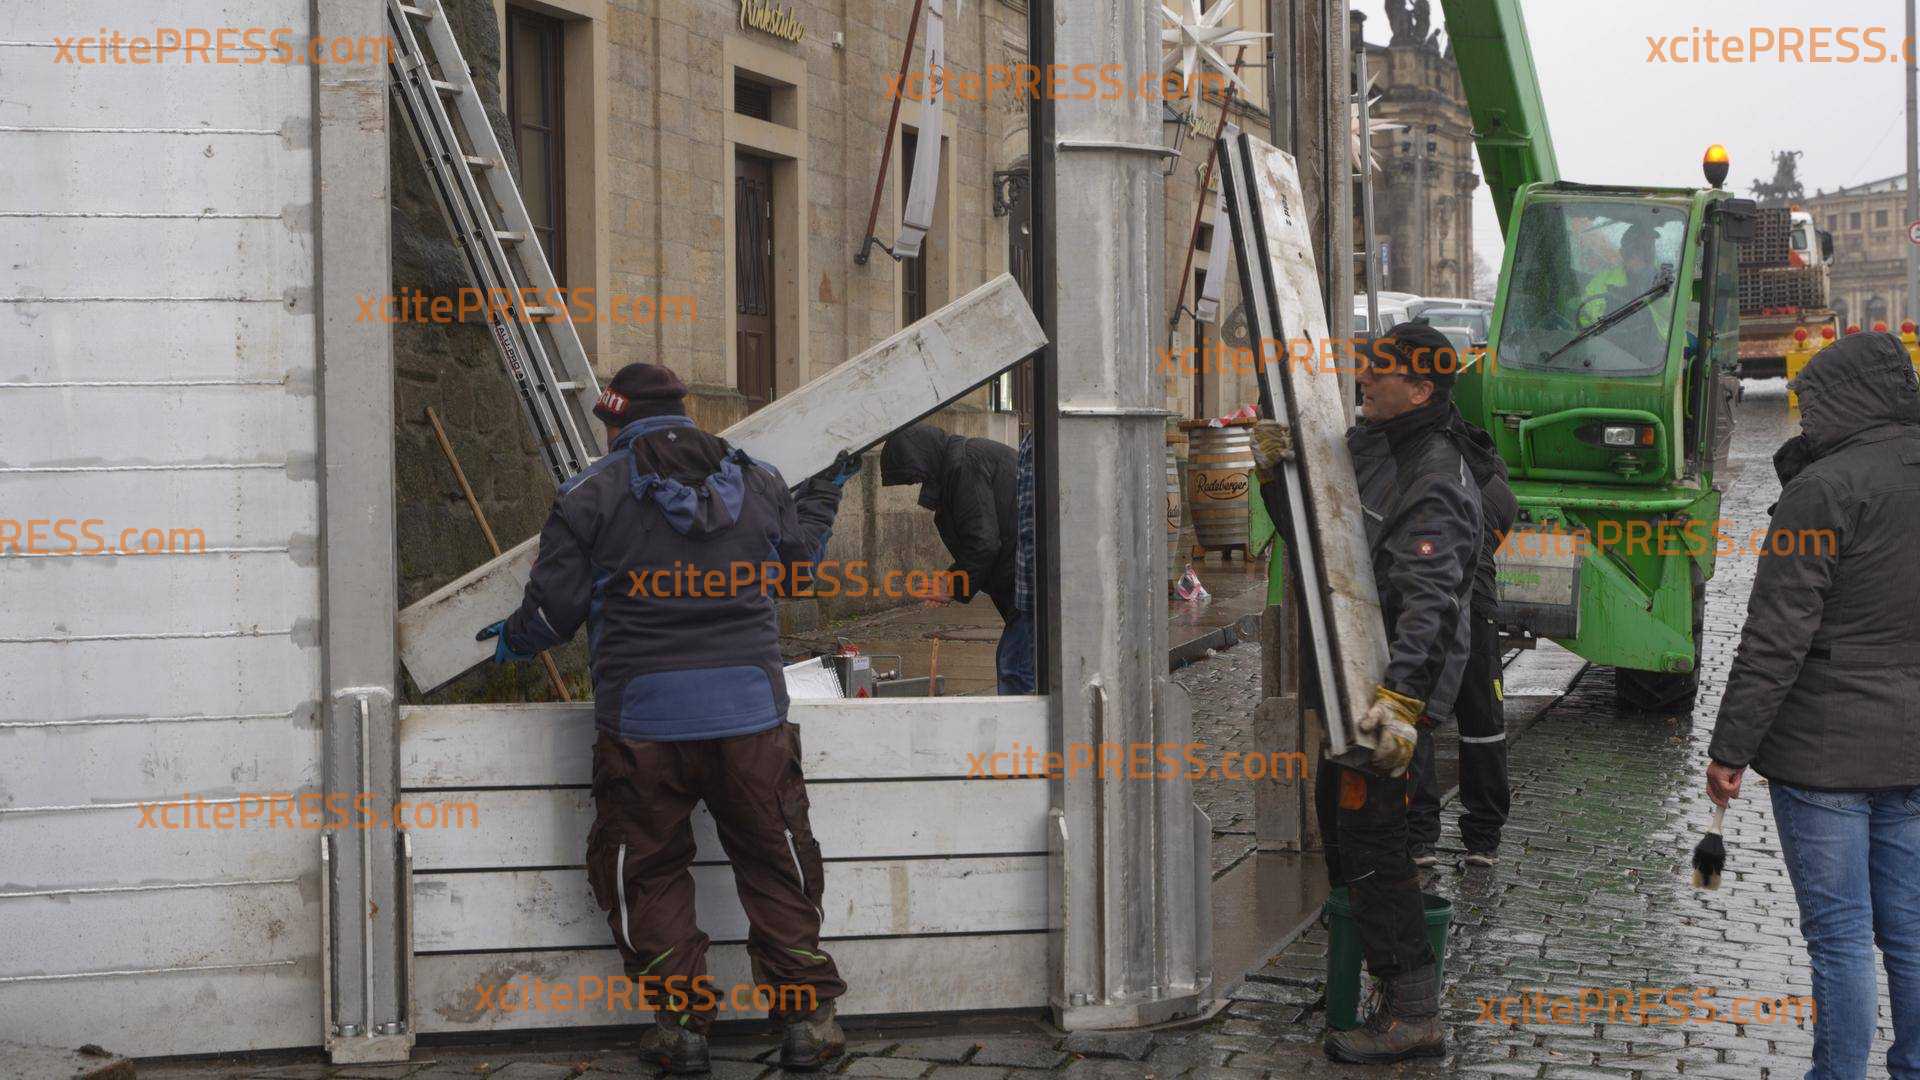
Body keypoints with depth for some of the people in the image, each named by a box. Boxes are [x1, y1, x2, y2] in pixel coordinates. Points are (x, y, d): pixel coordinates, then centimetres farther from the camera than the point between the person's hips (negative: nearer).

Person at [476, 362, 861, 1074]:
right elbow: (798, 558, 24)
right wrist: (826, 493, 43)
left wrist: (511, 639, 21)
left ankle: (682, 1022, 9)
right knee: (776, 863, 13)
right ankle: (808, 1020, 12)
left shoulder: (591, 495, -2)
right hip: (751, 713, 3)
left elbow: (555, 609, -1)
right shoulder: (757, 483, 8)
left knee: (646, 872, 12)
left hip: (643, 717, -2)